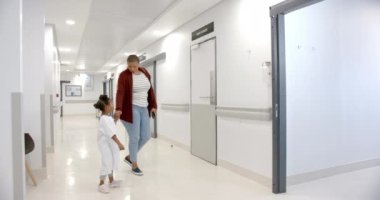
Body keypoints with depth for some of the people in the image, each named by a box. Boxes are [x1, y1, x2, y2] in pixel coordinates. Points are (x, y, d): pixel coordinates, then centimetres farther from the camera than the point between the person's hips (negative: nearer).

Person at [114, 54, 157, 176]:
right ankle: (134, 165, 18)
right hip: (131, 109, -6)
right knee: (134, 138, -2)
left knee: (146, 136, 8)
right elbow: (120, 93, -22)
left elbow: (150, 91, 12)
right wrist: (118, 109, -35)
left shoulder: (145, 73, 7)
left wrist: (153, 106, 6)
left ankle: (129, 157, 30)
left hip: (144, 109, 7)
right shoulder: (124, 76, -11)